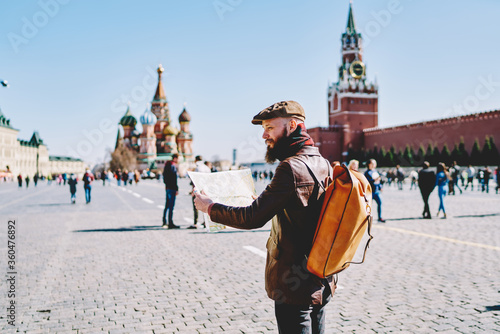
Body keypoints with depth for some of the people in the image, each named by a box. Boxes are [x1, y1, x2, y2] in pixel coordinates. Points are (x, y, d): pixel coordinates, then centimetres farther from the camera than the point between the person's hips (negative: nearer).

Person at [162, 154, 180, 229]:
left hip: (167, 187, 10)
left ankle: (164, 222, 22)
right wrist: (176, 189, -17)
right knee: (171, 206, -9)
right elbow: (174, 178, -18)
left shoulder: (167, 164, 18)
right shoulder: (173, 166, -12)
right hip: (172, 188, -10)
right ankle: (170, 223, -9)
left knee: (167, 205, 15)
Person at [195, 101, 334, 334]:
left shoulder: (292, 168, -22)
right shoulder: (324, 164, 6)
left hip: (294, 288, -9)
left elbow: (252, 218, -23)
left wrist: (209, 207, -9)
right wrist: (264, 204, 18)